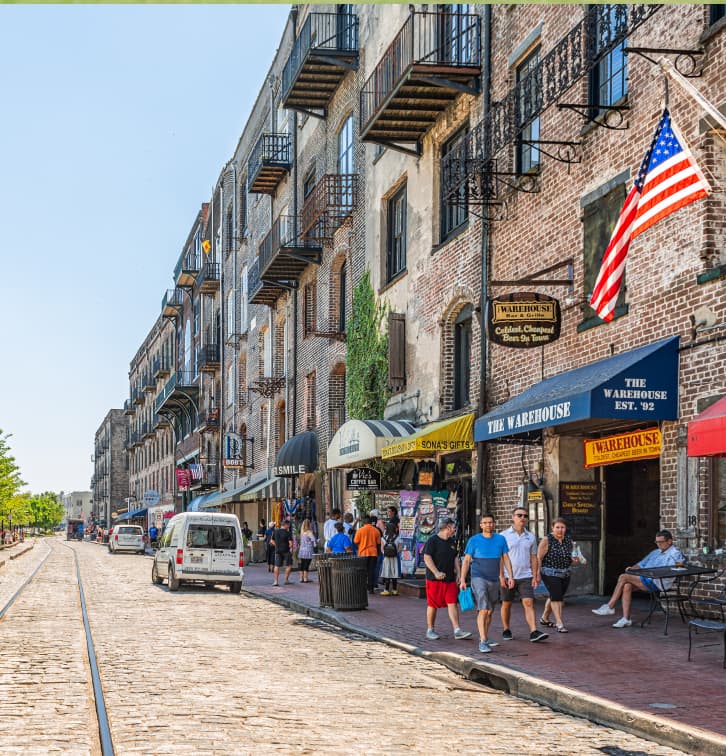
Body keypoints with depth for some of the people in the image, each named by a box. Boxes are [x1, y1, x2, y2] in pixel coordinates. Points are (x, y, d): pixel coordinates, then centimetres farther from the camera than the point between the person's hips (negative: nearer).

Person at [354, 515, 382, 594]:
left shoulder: (360, 530, -7)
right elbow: (378, 543, 8)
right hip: (373, 553, 2)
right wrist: (378, 552, 21)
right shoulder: (376, 530, 1)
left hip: (363, 553, -2)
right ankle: (371, 588, 1)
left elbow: (356, 542, -3)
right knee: (372, 571, 4)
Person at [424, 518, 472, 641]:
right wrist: (436, 572, -22)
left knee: (452, 604, -3)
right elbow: (427, 558, -14)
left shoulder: (451, 542, 16)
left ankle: (457, 631, -7)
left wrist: (458, 573, 11)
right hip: (434, 580, -6)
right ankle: (430, 631, 14)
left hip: (450, 579, 6)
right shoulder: (432, 541, -8)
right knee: (432, 605, 2)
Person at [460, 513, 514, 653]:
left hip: (494, 581, 4)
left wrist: (510, 576, -1)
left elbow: (505, 559, 9)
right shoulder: (474, 540, -4)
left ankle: (485, 638, 29)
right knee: (483, 609, -17)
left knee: (490, 611, 13)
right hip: (479, 579, -4)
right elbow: (466, 560, -1)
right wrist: (462, 580, -7)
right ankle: (483, 642, -19)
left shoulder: (500, 539, 5)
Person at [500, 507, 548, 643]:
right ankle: (506, 630, 26)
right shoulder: (504, 536, -2)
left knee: (528, 603, -10)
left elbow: (533, 558, 12)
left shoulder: (531, 537, 8)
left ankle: (534, 632, -19)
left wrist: (535, 576, 3)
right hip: (508, 576, -1)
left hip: (525, 576, 2)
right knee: (506, 605, 9)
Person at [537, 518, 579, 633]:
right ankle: (559, 623, -13)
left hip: (565, 574, 6)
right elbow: (539, 558, -12)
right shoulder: (546, 540, -11)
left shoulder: (568, 540, 5)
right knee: (556, 597, -13)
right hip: (550, 574, -6)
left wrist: (575, 560, -7)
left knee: (555, 597, 15)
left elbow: (570, 557, 15)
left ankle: (545, 618, 34)